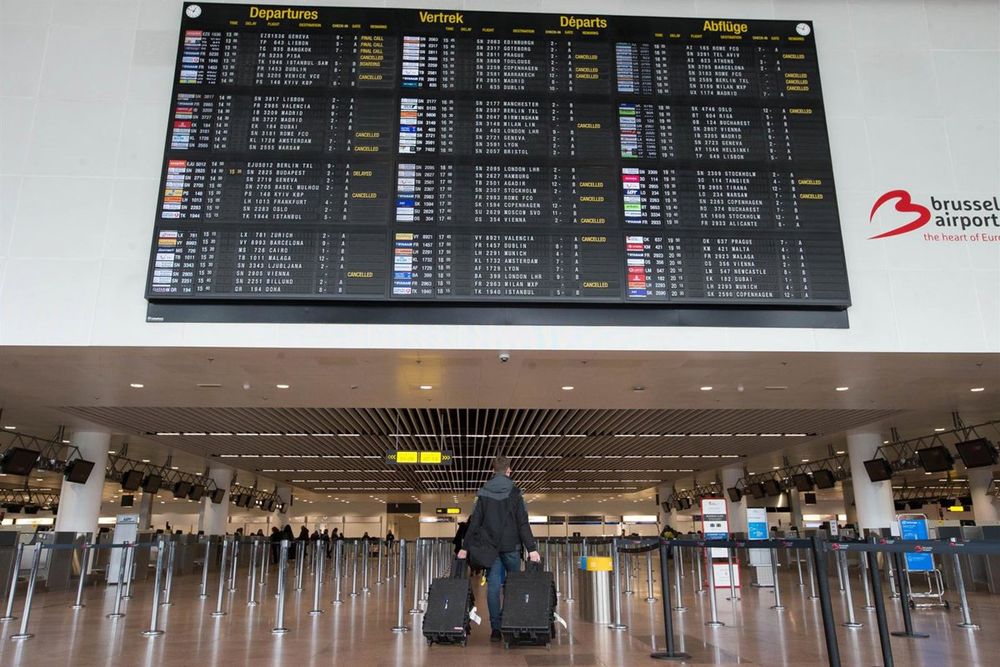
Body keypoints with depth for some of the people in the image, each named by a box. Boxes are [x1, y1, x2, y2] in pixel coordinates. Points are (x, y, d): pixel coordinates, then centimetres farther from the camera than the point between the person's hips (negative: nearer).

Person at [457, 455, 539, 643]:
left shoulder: (483, 493, 4)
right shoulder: (514, 493, -4)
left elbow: (474, 522, 2)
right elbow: (523, 523, -9)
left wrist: (464, 547, 4)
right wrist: (532, 548, -10)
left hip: (489, 547, 2)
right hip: (511, 546, -2)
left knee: (493, 586, 3)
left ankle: (495, 629, 2)